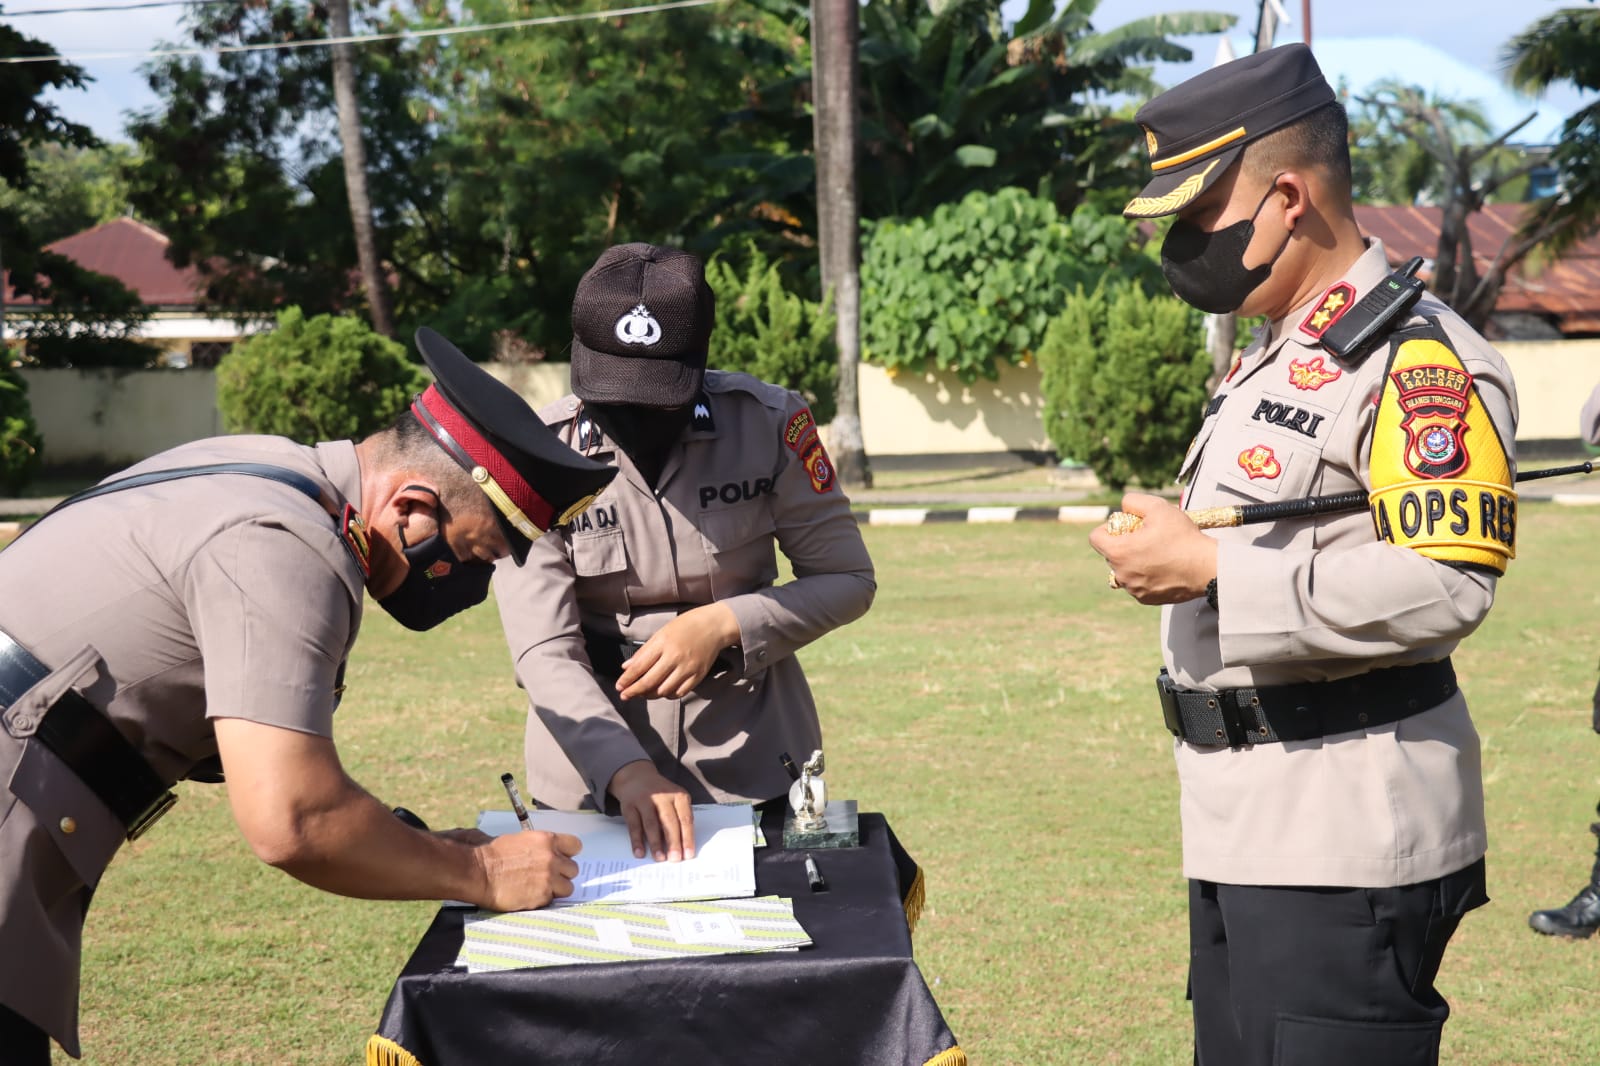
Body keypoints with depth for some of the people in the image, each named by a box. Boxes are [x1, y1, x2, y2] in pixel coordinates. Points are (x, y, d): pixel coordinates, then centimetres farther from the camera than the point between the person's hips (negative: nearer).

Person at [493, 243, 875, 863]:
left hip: (755, 770, 1)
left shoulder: (768, 423, -11)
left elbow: (848, 580, -3)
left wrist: (722, 625, -18)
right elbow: (544, 653, -16)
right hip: (592, 778, 0)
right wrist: (626, 771, -31)